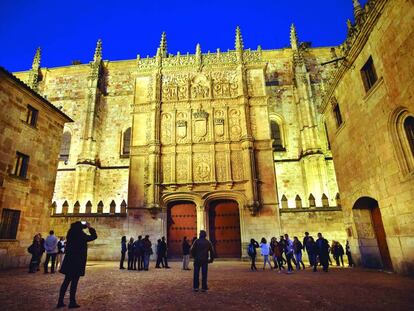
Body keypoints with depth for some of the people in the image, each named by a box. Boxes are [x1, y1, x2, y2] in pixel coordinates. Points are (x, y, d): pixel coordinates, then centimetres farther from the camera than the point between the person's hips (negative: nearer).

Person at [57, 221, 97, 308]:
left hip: (69, 260, 7)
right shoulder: (81, 235, -15)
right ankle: (72, 302, 8)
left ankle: (60, 301, 18)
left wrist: (83, 226, 22)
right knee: (74, 282, 1)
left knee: (66, 281, 14)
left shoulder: (71, 234, 4)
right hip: (77, 261, -7)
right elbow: (94, 236, -6)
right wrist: (90, 227, 3)